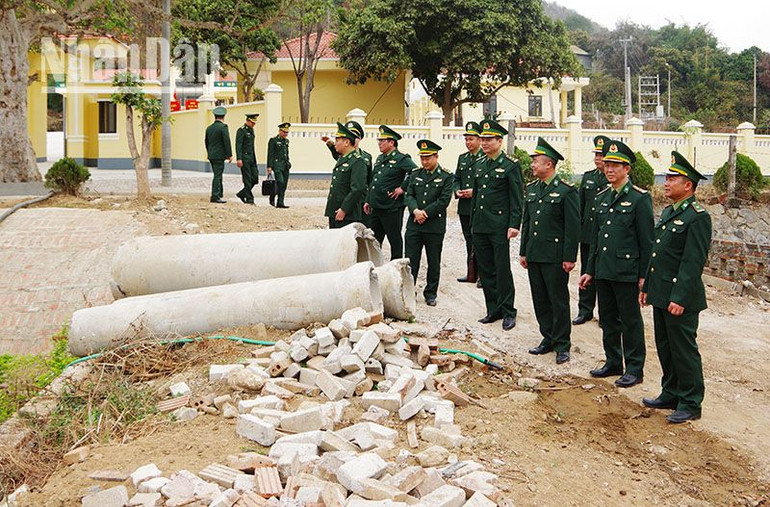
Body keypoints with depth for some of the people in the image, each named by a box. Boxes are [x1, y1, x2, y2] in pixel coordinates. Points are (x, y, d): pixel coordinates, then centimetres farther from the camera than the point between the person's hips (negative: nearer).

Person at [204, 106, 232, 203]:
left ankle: (220, 193, 29)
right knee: (217, 176, -5)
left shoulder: (209, 128, 11)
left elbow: (206, 141, 18)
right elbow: (227, 141, -14)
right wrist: (229, 155, -10)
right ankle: (215, 196, -5)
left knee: (217, 175, 19)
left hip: (211, 156, 7)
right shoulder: (223, 127, -11)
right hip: (219, 155, -7)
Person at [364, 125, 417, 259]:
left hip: (392, 208, -8)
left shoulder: (402, 159, -11)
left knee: (395, 240, 4)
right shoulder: (380, 158, 15)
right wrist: (368, 201, 17)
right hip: (376, 207, 8)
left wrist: (403, 188, -21)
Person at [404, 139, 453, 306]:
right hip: (414, 225, 3)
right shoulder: (415, 175, 12)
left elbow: (444, 201, -9)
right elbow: (409, 196, 5)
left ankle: (431, 294, 18)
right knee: (411, 260, 3)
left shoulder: (446, 177, -1)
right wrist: (416, 211, -14)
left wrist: (425, 214, -13)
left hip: (435, 226, -3)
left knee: (433, 262, 7)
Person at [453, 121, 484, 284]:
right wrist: (457, 190, -1)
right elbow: (456, 179, 20)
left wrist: (475, 191, -18)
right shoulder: (462, 158, 16)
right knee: (469, 241, 12)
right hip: (464, 207, 7)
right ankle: (471, 274, 18)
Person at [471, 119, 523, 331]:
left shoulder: (511, 166, -6)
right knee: (485, 270, 10)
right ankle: (493, 310, 20)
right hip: (480, 226, 7)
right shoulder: (479, 165, 14)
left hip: (499, 227, -7)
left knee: (502, 270, -2)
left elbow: (517, 198, -9)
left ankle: (508, 312, 7)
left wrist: (514, 225, -16)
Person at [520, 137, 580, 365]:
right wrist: (523, 252, 14)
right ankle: (548, 339, 23)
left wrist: (569, 258, -13)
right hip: (534, 255, 7)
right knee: (540, 300, 12)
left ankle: (562, 345, 10)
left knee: (558, 301, 1)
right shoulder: (531, 189, 12)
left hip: (555, 257, -7)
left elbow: (573, 227, -10)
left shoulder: (566, 191, -9)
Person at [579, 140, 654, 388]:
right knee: (608, 319, 15)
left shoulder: (639, 198, -9)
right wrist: (590, 270, 15)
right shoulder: (602, 197, 12)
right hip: (603, 270, 7)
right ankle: (613, 363, 27)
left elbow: (647, 241, -9)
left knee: (630, 321, 3)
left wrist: (644, 275, -12)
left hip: (626, 271, -7)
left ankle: (634, 368, 13)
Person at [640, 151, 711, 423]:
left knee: (683, 350, 1)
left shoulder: (697, 217, -15)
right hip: (661, 294, 9)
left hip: (680, 298, -9)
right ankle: (671, 395, 30)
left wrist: (680, 298, -22)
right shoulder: (668, 212, 14)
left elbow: (693, 261, -20)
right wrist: (647, 286, 17)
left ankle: (690, 404, 12)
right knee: (665, 348, 17)